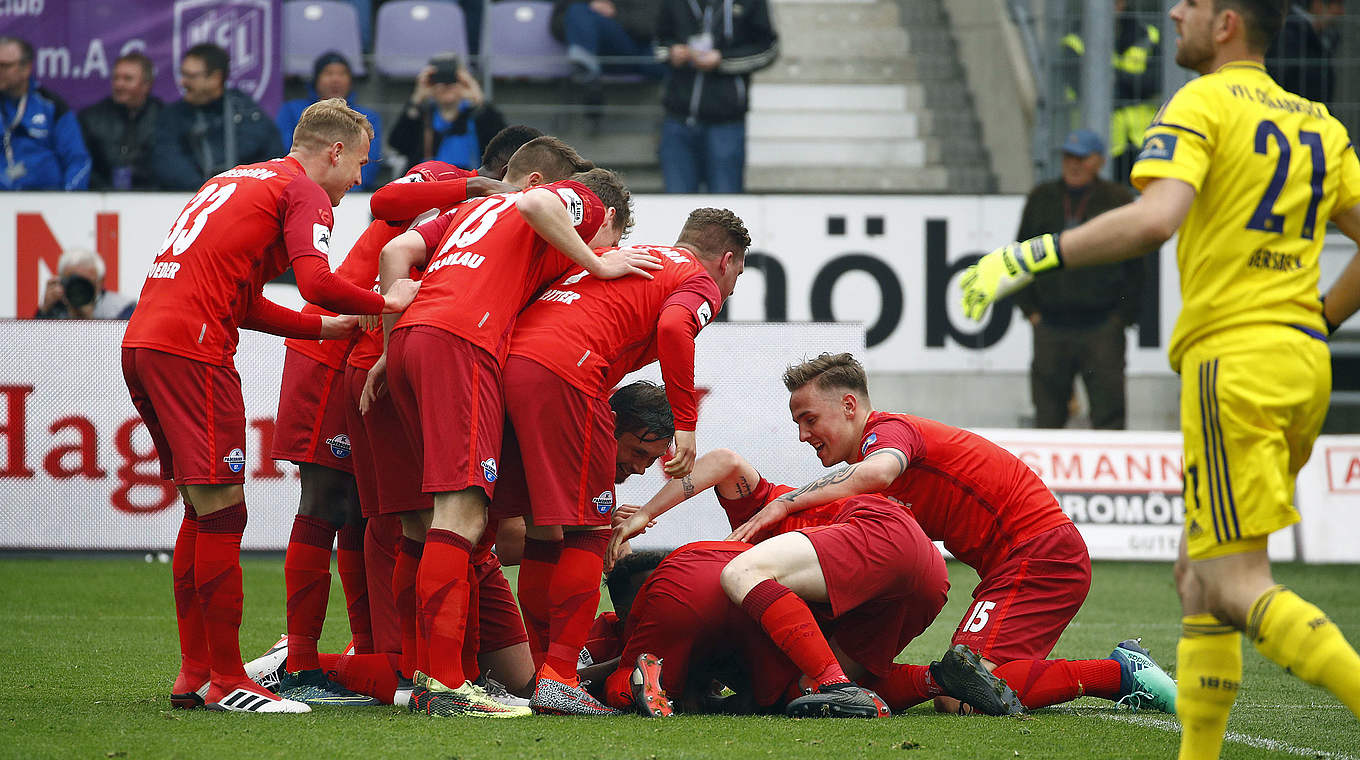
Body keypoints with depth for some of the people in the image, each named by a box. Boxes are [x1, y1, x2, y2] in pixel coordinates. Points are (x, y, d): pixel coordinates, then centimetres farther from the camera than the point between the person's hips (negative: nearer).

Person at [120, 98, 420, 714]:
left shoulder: (236, 181, 28)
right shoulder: (306, 193, 1)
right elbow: (317, 283, -15)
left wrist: (329, 328, 28)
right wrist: (385, 303, 1)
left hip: (142, 341, 9)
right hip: (191, 350, -9)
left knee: (203, 513, 15)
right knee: (221, 513, -6)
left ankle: (193, 674, 17)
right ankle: (226, 681, -4)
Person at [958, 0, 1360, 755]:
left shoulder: (1201, 106, -6)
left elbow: (1154, 218, -22)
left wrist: (1029, 255, -17)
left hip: (1233, 359, -8)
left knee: (1238, 588, -9)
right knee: (1198, 573, 15)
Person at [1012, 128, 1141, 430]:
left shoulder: (1118, 199, 4)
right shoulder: (1042, 199, 12)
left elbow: (1135, 265, 6)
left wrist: (1123, 315, -1)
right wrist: (1030, 308, 8)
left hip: (1103, 326, -3)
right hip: (1051, 326, 3)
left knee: (1108, 414, -8)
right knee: (1047, 414, 3)